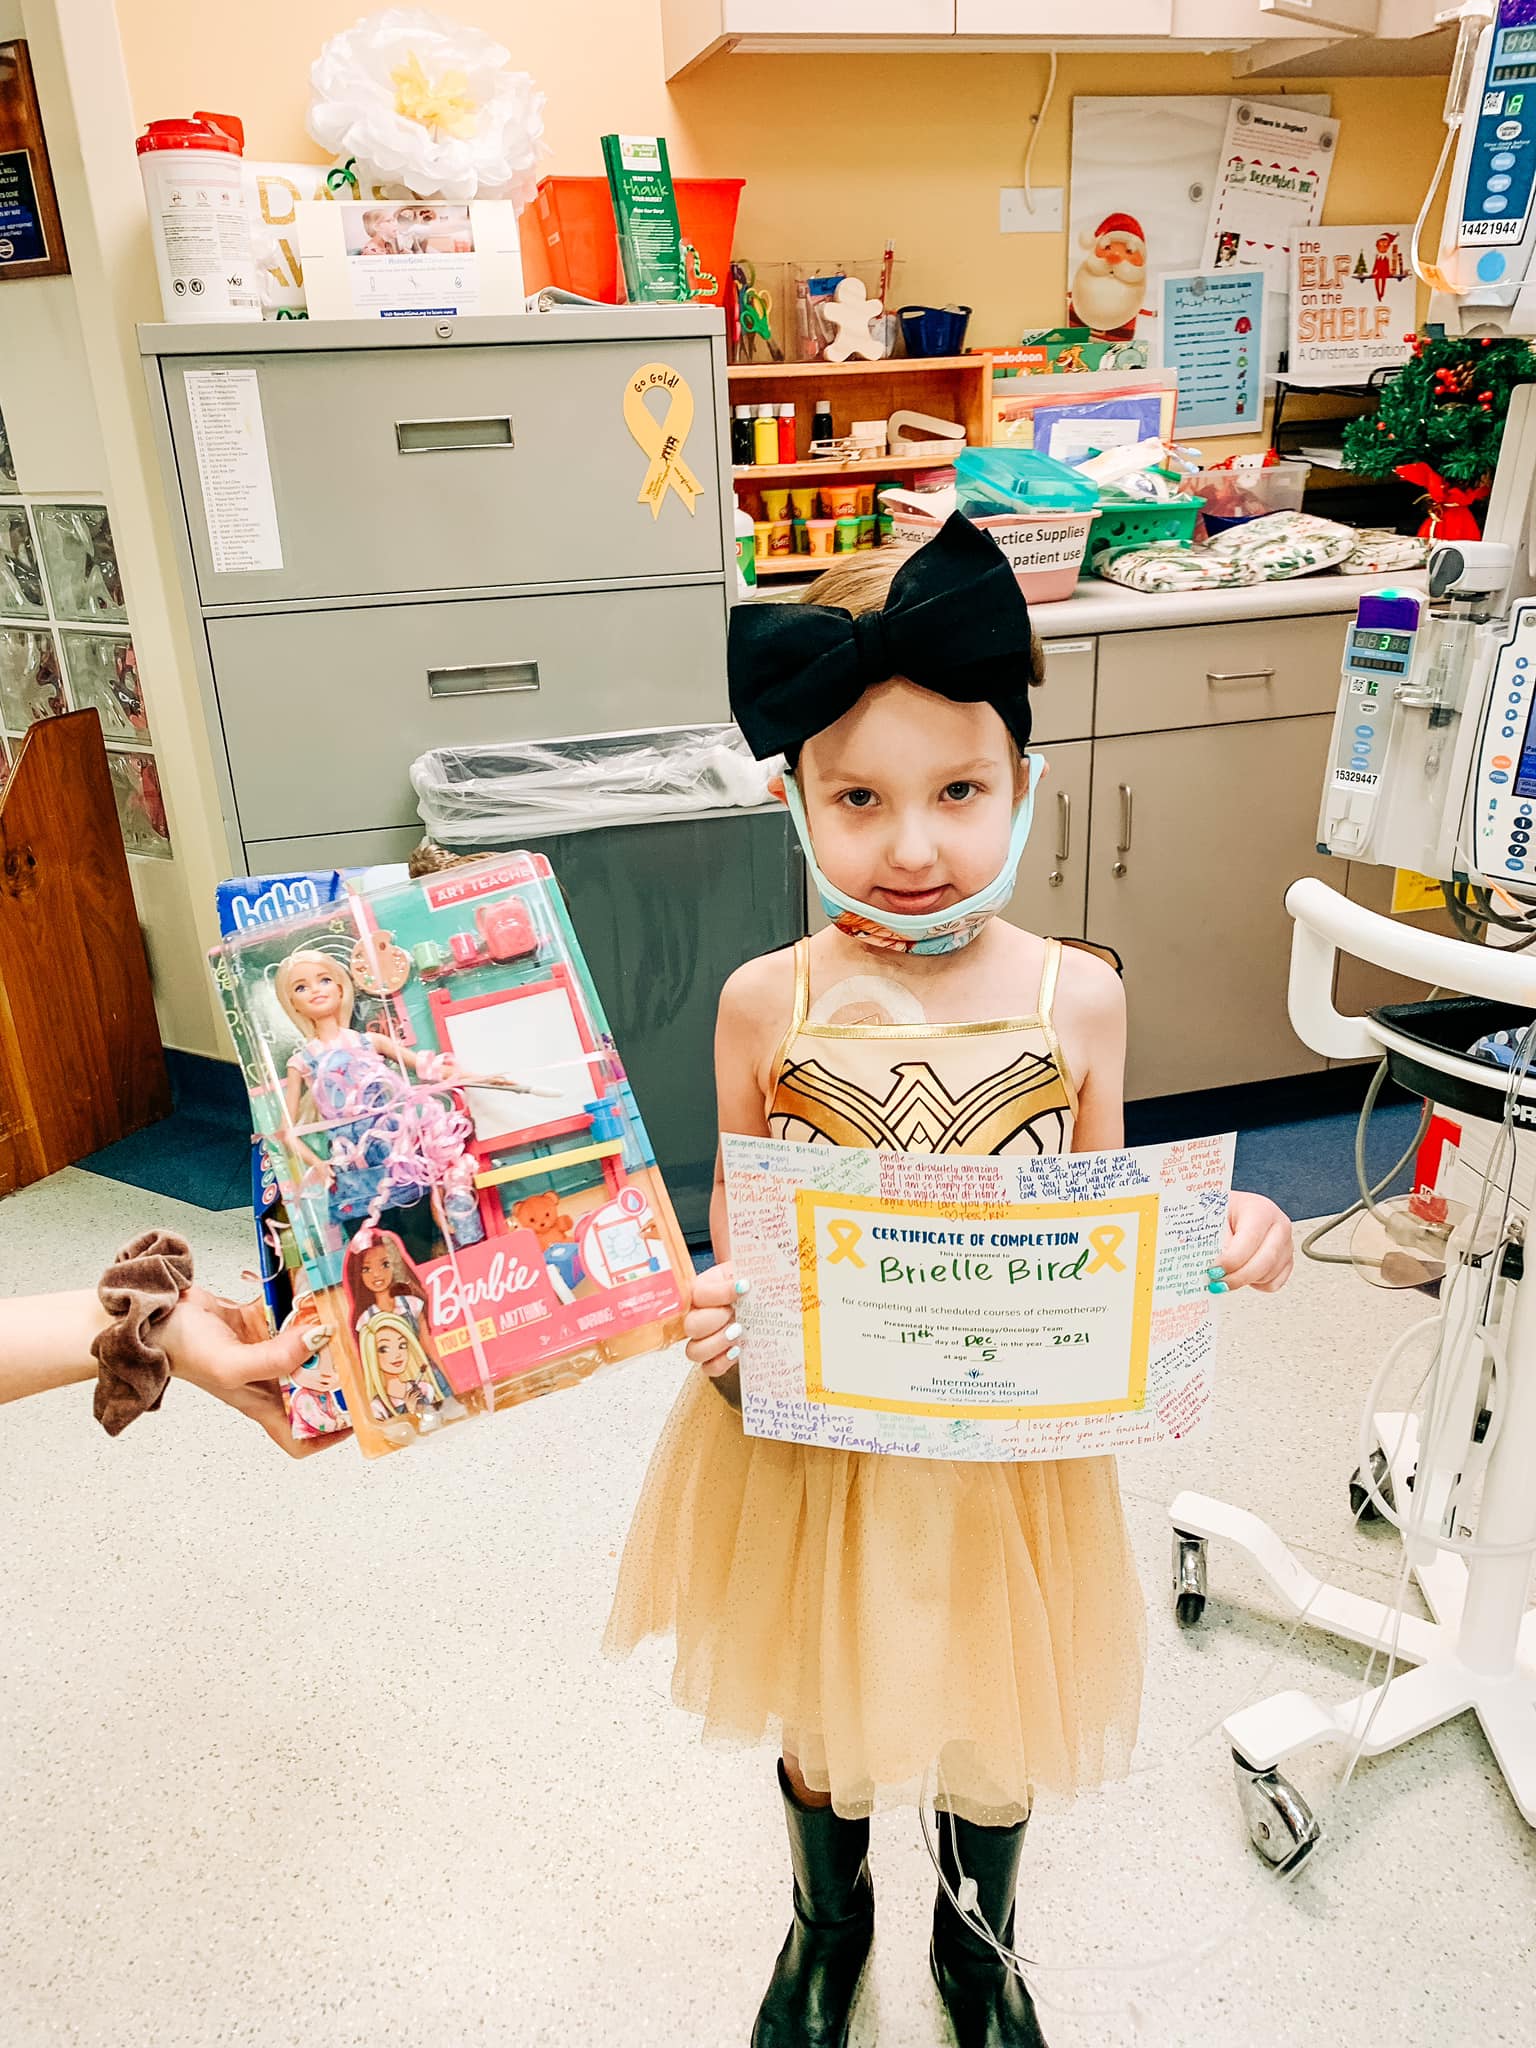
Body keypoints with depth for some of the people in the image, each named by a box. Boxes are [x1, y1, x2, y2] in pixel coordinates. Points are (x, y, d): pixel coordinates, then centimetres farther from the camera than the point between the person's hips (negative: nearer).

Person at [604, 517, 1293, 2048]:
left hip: (1014, 1443, 1)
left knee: (996, 1715, 25)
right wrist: (717, 1316, -22)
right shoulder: (766, 1005, -15)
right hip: (812, 1444, 0)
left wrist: (1218, 1235, -20)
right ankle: (829, 1922, 60)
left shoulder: (1078, 997, -13)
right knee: (822, 1711, 25)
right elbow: (735, 1220, -2)